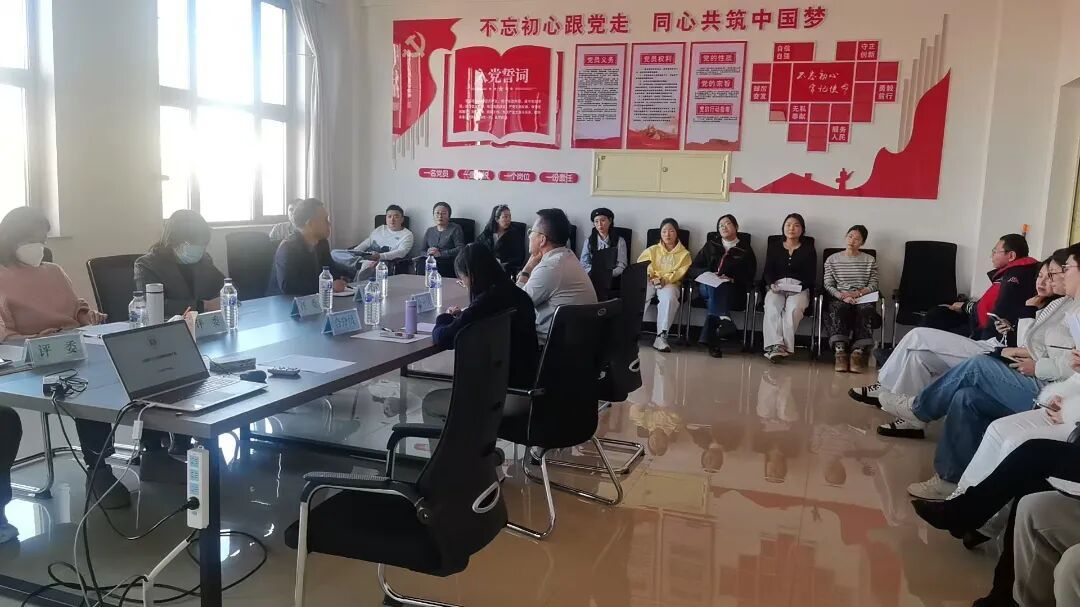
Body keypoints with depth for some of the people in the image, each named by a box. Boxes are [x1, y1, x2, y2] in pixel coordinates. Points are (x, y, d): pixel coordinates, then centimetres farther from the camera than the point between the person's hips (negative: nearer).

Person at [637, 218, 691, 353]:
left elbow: (680, 272, 2)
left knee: (669, 298, -38)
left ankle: (661, 336, -38)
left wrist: (664, 279, -17)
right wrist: (651, 277, -11)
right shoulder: (652, 250, 25)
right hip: (650, 281, 1)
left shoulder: (684, 253, 18)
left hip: (670, 283, -1)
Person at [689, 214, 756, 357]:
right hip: (707, 285, 1)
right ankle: (724, 319, -54)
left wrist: (732, 279, -13)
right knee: (715, 288, -34)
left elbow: (748, 277, 6)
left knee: (718, 289, -34)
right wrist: (709, 274, -7)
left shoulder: (745, 250, 16)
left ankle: (709, 338, -44)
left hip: (732, 289, -1)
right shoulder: (711, 245, 21)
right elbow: (694, 269, 13)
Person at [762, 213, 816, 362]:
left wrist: (799, 287, -13)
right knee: (772, 308, -33)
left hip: (799, 288, -1)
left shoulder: (808, 249, 14)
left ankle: (781, 346, -38)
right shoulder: (774, 246, 20)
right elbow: (768, 271, 11)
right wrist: (772, 284, -10)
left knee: (794, 308, -35)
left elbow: (811, 276, 6)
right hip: (776, 287, 1)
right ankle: (775, 346, -46)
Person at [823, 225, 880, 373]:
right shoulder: (832, 259, 13)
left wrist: (857, 293, -13)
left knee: (865, 310, -36)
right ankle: (840, 352, -47)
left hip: (863, 299, 1)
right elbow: (828, 285, 6)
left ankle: (858, 352, -46)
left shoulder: (870, 260, 15)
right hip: (839, 298, 0)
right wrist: (842, 296, -14)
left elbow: (873, 286, 7)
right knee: (839, 308, -37)